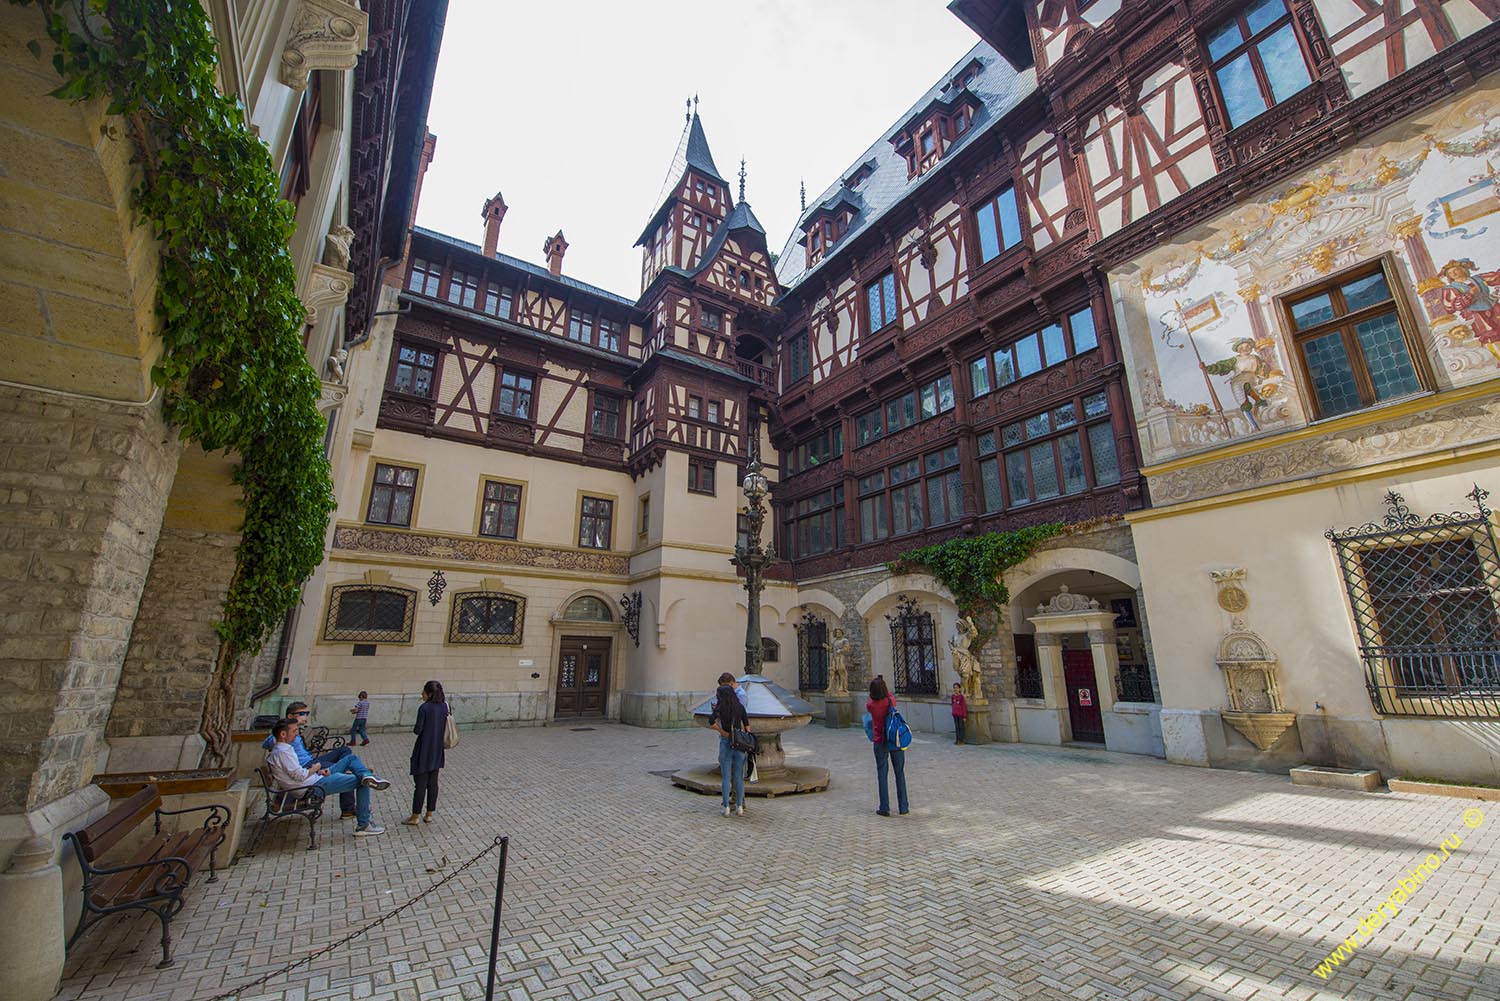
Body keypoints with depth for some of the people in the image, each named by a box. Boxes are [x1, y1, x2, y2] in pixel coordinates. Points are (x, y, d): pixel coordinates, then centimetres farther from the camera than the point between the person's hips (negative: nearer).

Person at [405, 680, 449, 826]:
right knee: (433, 783, 13)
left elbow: (418, 730, -15)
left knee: (420, 784, 4)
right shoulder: (444, 706, 1)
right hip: (437, 751, 6)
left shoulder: (424, 708, -18)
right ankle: (429, 814, 20)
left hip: (424, 751, -6)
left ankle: (415, 817, 13)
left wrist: (414, 729, 5)